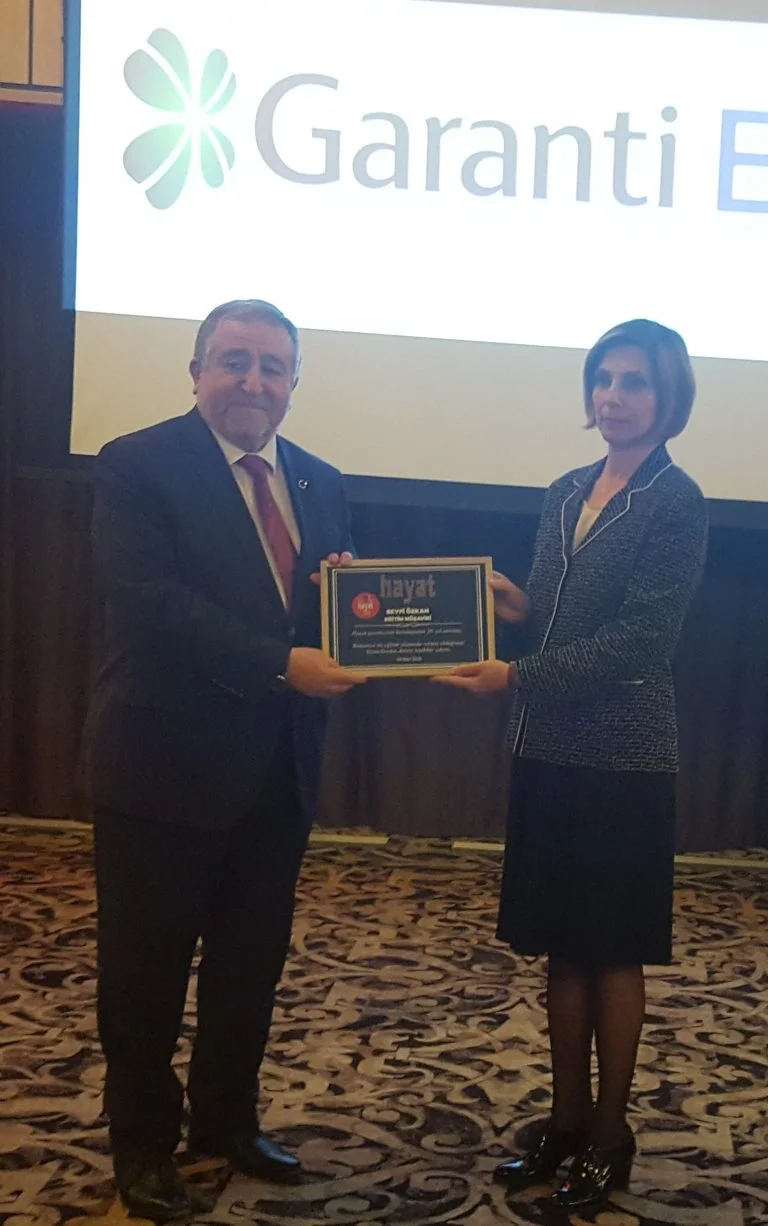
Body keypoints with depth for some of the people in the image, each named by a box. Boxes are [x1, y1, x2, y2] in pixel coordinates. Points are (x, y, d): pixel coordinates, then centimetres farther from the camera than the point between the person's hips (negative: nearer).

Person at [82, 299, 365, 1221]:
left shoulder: (320, 484, 11)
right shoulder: (138, 464, -9)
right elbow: (152, 600, -21)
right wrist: (281, 662, -27)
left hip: (278, 766, 6)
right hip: (167, 763, -6)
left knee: (253, 962, 17)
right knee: (147, 965, 8)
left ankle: (227, 1119, 37)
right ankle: (142, 1144, 26)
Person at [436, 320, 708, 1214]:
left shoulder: (676, 503, -10)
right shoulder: (567, 494, 11)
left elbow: (639, 637, -17)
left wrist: (517, 676, -21)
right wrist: (515, 610, -3)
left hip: (621, 762, -6)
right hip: (548, 752, 6)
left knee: (613, 952, 5)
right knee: (562, 945, 13)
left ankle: (610, 1134, 20)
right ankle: (566, 1117, 26)